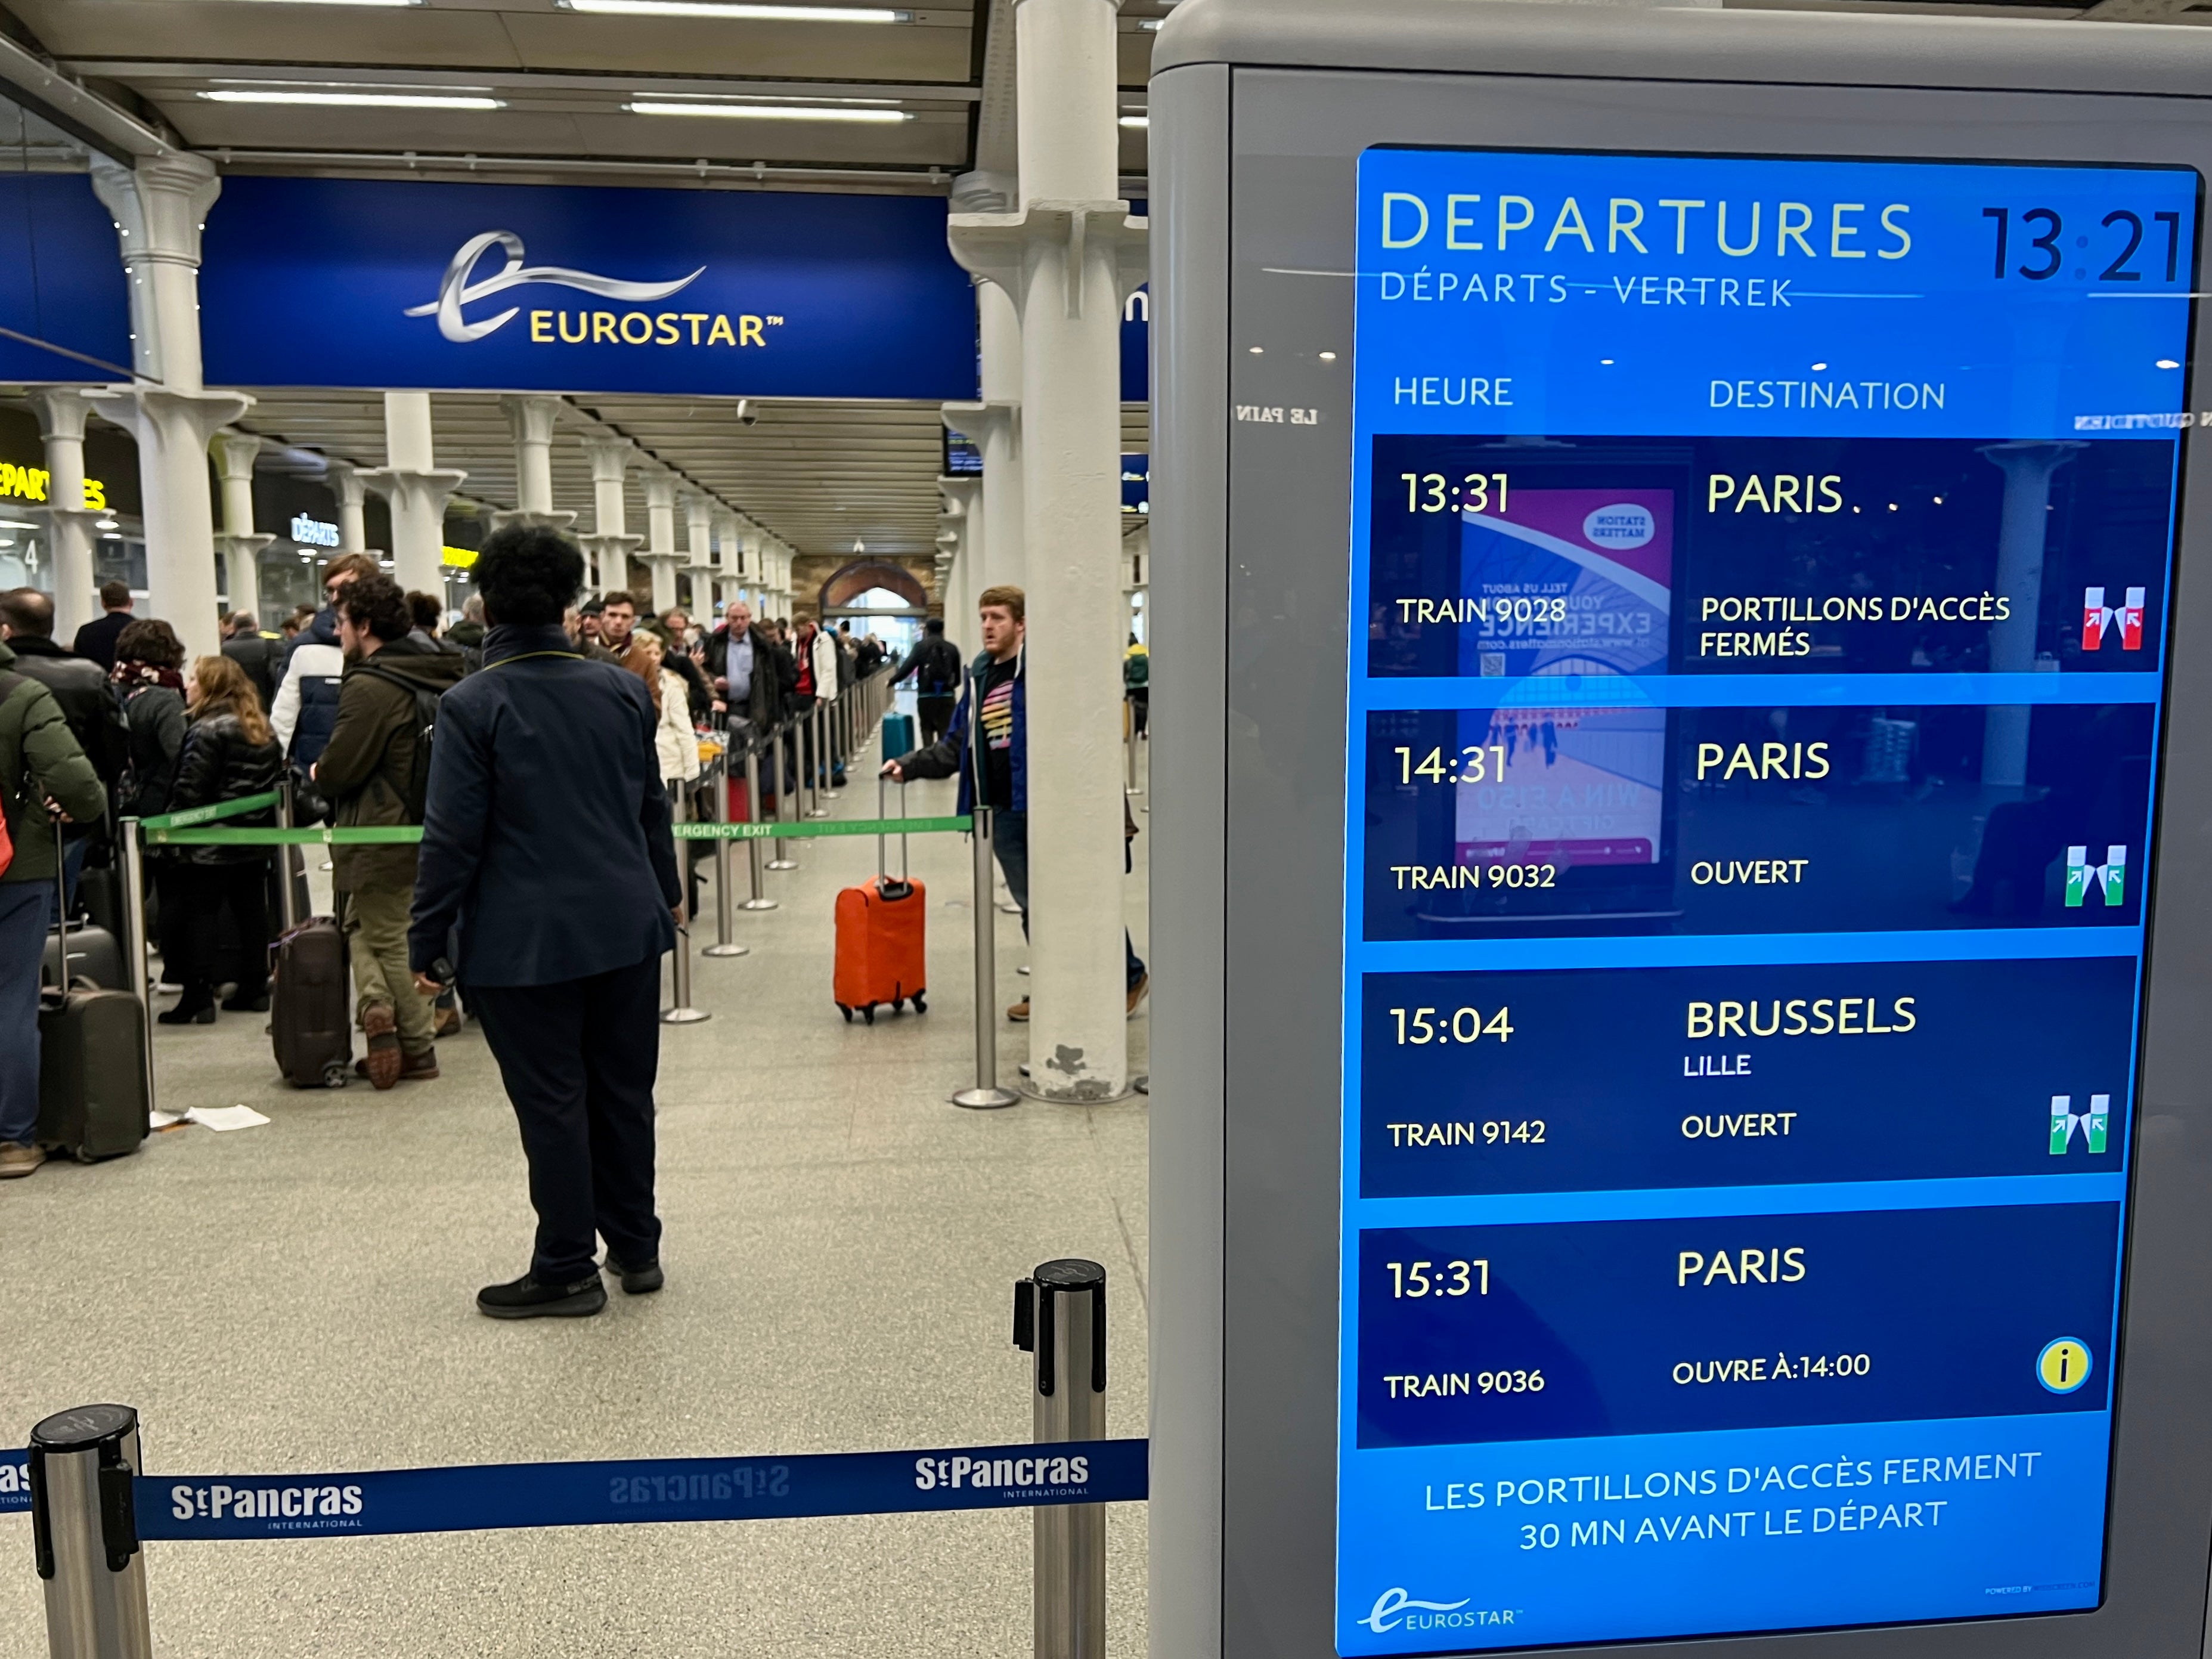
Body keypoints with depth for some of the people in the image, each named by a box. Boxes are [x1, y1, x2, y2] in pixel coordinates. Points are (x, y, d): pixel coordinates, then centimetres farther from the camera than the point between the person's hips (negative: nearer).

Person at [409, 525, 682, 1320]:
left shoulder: (472, 704, -10)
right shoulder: (623, 690, 4)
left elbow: (452, 837, -11)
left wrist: (427, 943, -3)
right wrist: (665, 894, 26)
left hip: (525, 943, -5)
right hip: (627, 927, 5)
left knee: (552, 1105, 4)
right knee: (624, 1091, 14)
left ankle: (566, 1271, 14)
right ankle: (636, 1248, 26)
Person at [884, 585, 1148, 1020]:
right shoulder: (979, 678, 15)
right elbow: (954, 747, 19)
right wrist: (909, 765, 6)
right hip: (1005, 814, 7)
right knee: (1031, 906, 12)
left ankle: (1130, 975, 18)